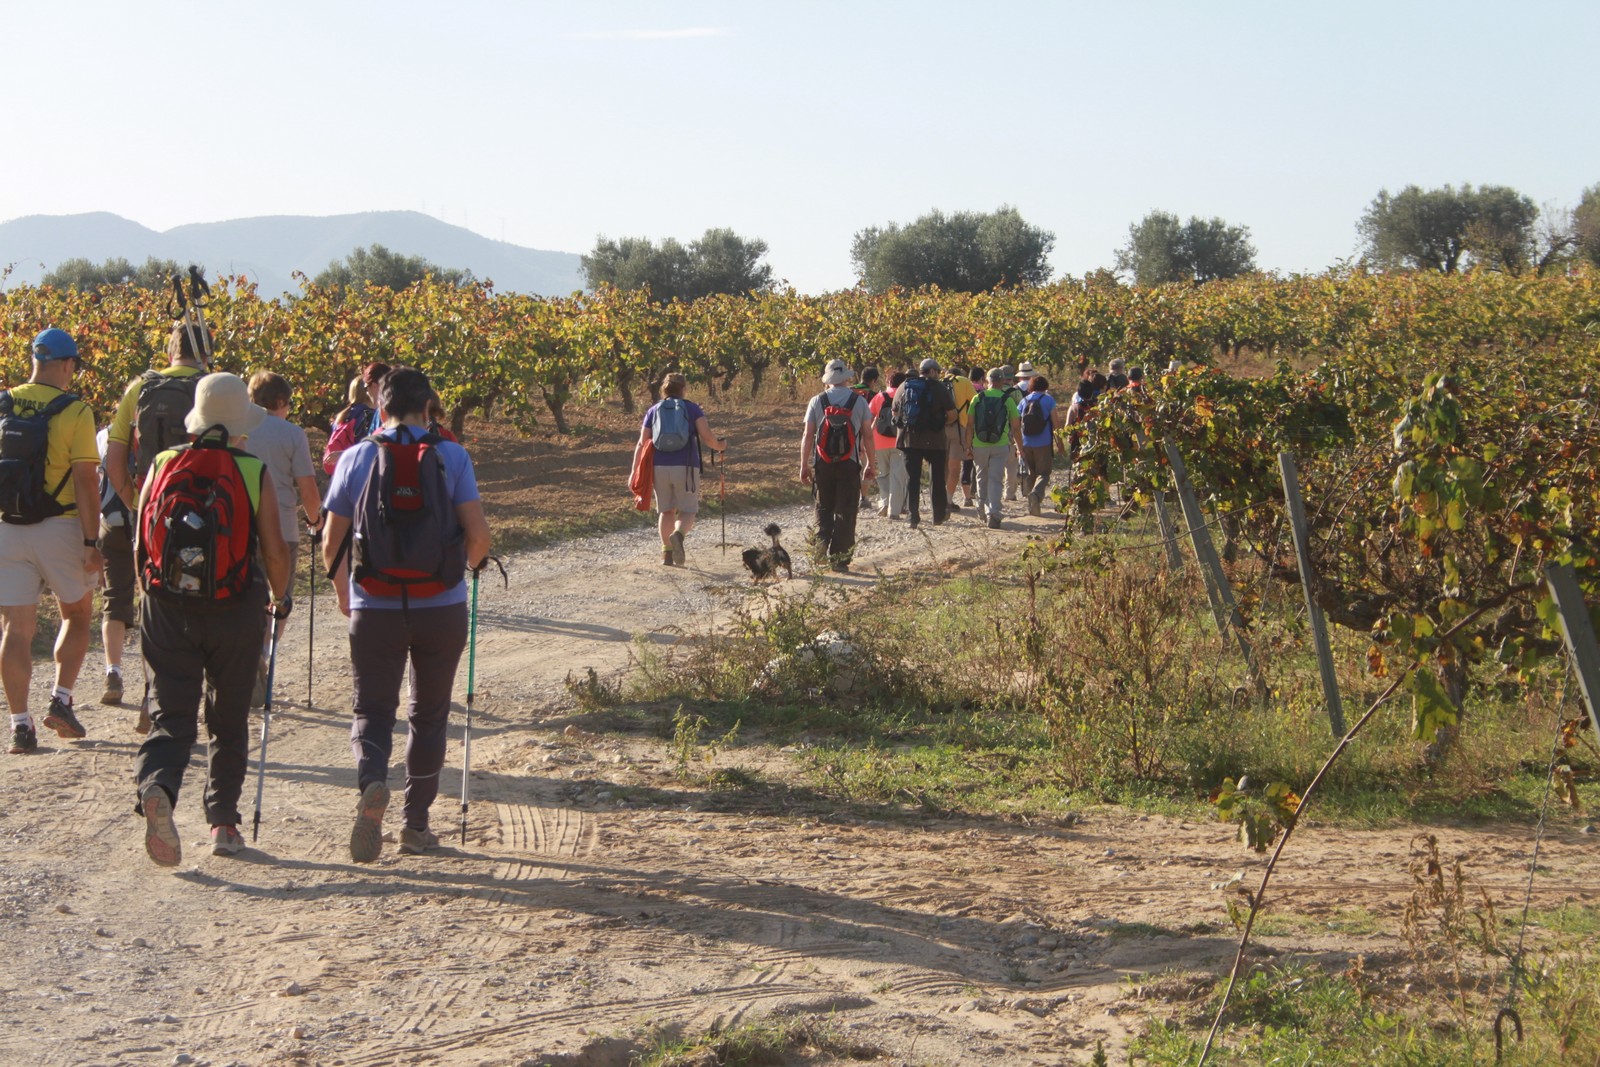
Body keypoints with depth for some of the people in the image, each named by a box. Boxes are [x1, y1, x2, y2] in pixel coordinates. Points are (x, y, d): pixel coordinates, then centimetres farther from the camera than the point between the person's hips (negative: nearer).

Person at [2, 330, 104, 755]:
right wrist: (91, 541, -10)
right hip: (59, 528, -3)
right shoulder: (74, 411, -9)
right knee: (77, 615, 18)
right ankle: (61, 700, 8)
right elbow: (84, 481, -12)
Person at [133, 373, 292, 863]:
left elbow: (140, 545, 7)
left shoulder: (162, 466, 2)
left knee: (172, 714, 2)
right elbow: (274, 551, -5)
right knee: (229, 720, 15)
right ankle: (223, 823, 17)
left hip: (166, 607, 1)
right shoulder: (254, 474, -5)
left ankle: (155, 786, -27)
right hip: (234, 611, -1)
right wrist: (280, 598, 14)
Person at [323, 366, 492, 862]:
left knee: (372, 710, 7)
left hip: (374, 610, 0)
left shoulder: (355, 458, 0)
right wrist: (469, 566, 16)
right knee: (429, 715, 15)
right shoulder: (452, 456, -2)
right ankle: (416, 825, 18)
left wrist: (343, 593, 21)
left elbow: (331, 545, 2)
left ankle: (372, 782, -23)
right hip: (442, 610, 0)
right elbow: (479, 536, -7)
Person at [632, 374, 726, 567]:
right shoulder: (692, 408, 4)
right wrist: (720, 447, 15)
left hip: (660, 466, 3)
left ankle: (667, 553, 10)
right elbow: (707, 437, -5)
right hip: (686, 467, -3)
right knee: (687, 512, 2)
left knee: (666, 510, 16)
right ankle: (678, 535, -30)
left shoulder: (653, 411, 11)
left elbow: (642, 444, 5)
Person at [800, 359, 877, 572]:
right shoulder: (859, 401, 0)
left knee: (824, 509, 14)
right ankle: (839, 559, 1)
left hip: (823, 464, 1)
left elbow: (808, 436, -2)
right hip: (850, 464, -1)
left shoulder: (817, 401, 0)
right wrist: (871, 463, 11)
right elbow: (867, 435, 2)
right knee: (845, 512, 4)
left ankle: (822, 550, -4)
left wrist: (804, 465, 4)